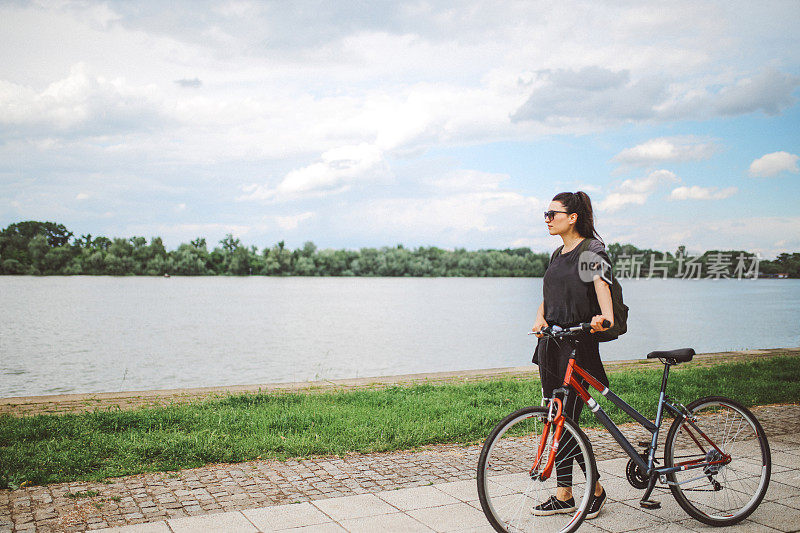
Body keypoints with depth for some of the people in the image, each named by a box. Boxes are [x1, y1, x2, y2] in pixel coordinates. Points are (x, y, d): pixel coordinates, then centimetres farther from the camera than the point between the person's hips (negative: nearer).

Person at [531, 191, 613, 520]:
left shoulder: (592, 250, -7)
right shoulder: (558, 255, 17)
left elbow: (602, 284, -25)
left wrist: (606, 316, -44)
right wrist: (540, 318, -5)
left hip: (578, 343, -8)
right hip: (551, 342, 8)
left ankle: (596, 490, 14)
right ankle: (564, 495, 19)